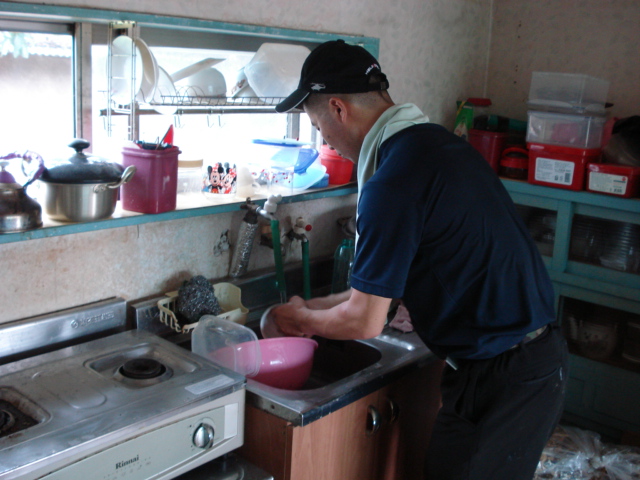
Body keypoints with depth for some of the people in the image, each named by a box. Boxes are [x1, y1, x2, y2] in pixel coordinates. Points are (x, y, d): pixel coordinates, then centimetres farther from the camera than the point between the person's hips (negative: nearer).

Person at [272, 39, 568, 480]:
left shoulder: (393, 182, -22)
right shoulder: (440, 142, 8)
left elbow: (365, 321, -15)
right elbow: (389, 279, 16)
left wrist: (303, 319, 5)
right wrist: (315, 308, 20)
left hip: (498, 379, -9)